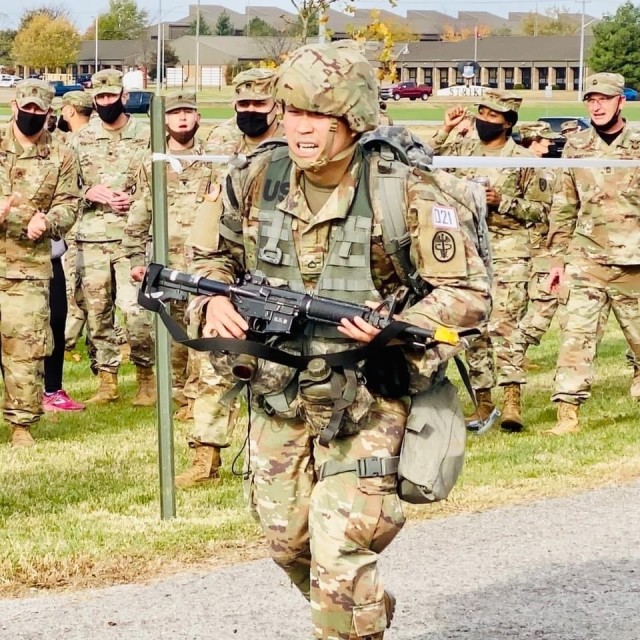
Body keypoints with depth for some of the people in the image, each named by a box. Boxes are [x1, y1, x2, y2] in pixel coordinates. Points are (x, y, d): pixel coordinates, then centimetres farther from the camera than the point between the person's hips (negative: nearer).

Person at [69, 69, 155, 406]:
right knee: (97, 312, 6)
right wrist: (90, 192, -8)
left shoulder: (146, 135, 3)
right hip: (90, 238, 3)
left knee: (136, 310, -10)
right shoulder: (80, 139, 10)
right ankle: (107, 381, 16)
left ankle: (146, 378, 6)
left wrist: (135, 198, -12)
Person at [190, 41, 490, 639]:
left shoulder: (408, 195, -17)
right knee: (286, 539, 16)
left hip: (365, 399, -5)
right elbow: (215, 254, 12)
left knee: (341, 551, -13)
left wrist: (388, 330, -28)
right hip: (277, 392, 5)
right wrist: (216, 299, -11)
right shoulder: (256, 179, -4)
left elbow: (468, 294, -14)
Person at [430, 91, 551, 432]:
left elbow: (540, 209, 0)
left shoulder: (523, 159, -2)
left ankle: (512, 400, -18)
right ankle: (483, 401, 14)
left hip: (508, 254, -4)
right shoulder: (462, 148, 8)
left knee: (503, 325, -15)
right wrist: (445, 130, -3)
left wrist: (502, 201, -13)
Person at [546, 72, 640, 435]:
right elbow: (564, 208, 11)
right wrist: (558, 260, 8)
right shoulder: (576, 148, 7)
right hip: (586, 261, 1)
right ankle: (568, 412, -8)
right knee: (577, 336, -7)